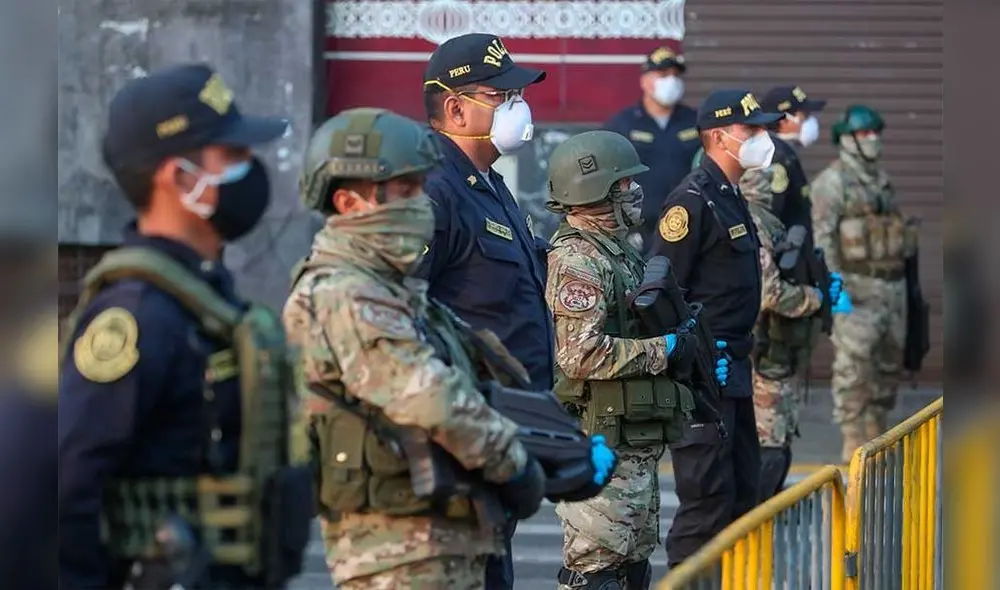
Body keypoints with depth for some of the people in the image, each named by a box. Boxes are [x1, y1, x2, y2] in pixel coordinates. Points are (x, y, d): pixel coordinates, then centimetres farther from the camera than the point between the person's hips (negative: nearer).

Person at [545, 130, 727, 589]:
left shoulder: (618, 250, 17)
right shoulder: (577, 260, -15)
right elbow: (581, 353, -26)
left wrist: (694, 344, 11)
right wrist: (661, 350, -17)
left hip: (637, 441, 10)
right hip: (604, 443, -10)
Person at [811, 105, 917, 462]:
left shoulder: (882, 180, 17)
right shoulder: (831, 182, -7)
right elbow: (821, 236, -13)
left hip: (892, 284, 8)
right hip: (856, 286, -8)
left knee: (889, 362, 10)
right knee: (853, 364, -11)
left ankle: (877, 438, 19)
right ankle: (853, 444, -10)